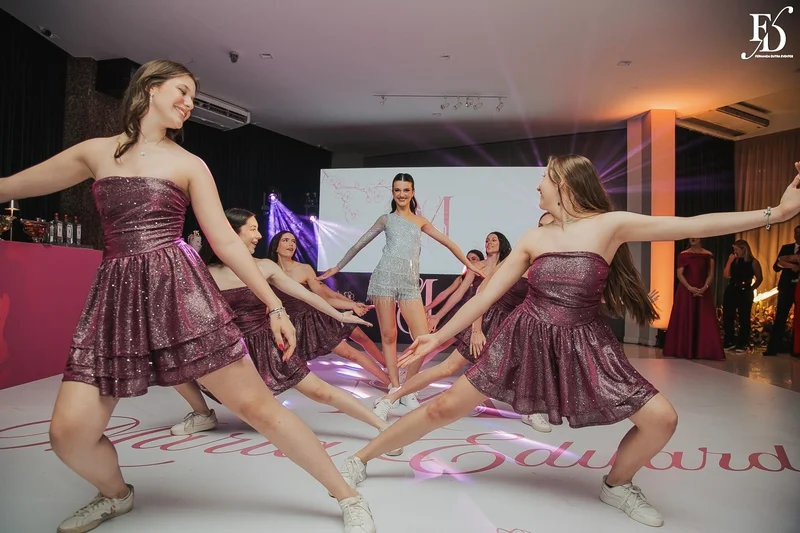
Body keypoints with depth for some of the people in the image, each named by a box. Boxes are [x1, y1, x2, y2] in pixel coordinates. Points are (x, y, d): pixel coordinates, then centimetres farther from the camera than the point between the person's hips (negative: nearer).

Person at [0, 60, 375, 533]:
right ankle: (116, 495, 31)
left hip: (181, 292, -2)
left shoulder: (189, 165, 7)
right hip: (116, 298, 3)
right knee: (69, 431, -5)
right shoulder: (95, 152, 13)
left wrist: (274, 305, -2)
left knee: (256, 404, -6)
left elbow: (227, 242, 3)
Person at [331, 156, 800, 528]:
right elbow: (487, 294, 5)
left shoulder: (610, 225, -6)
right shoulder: (533, 239, 2)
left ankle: (617, 485, 23)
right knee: (447, 406, -3)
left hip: (581, 345, 0)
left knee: (661, 419, -8)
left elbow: (694, 225, -9)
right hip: (527, 340, 1)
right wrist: (439, 336, 5)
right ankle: (361, 459, 14)